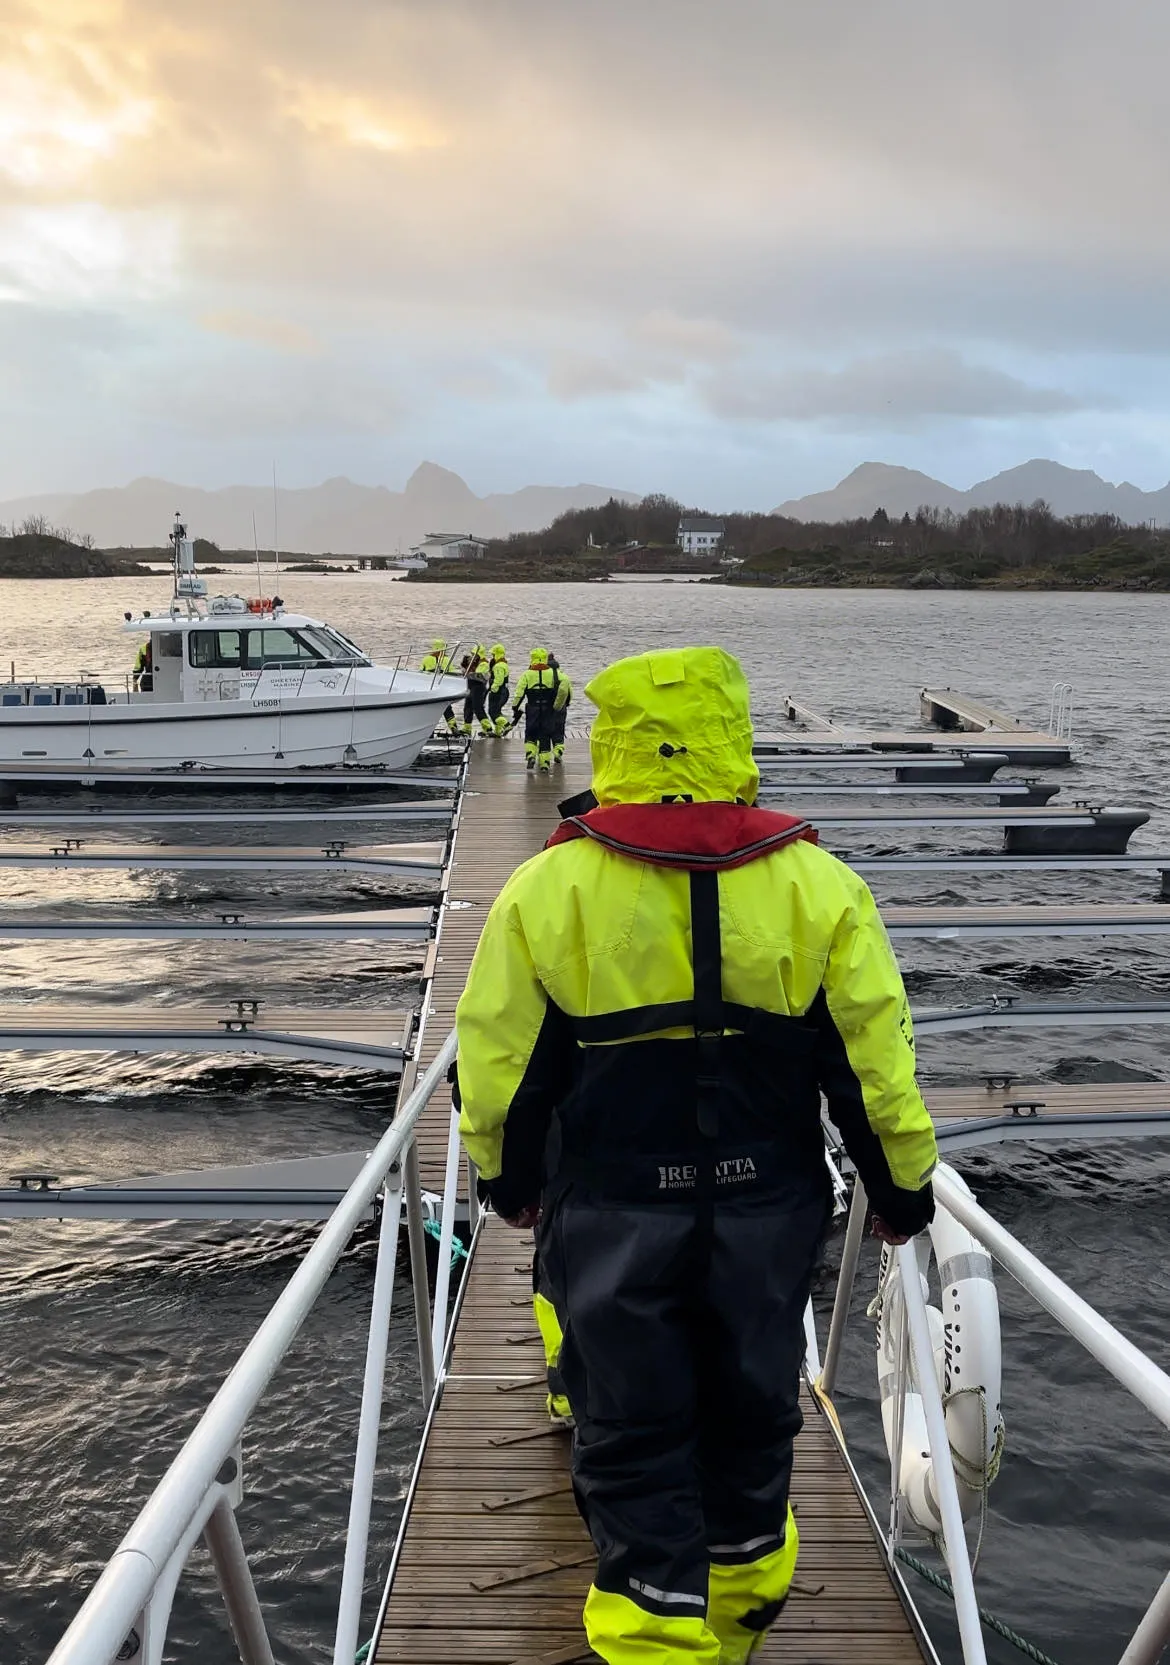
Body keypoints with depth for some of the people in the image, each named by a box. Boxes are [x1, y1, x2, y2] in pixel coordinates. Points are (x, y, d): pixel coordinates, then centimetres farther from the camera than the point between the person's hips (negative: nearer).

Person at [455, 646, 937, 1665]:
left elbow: (496, 1064, -2)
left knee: (631, 1434, 12)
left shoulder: (544, 891, -10)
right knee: (751, 1412, 22)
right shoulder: (818, 886, -7)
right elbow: (875, 1061, -3)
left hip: (609, 1220, -2)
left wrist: (508, 1181, 15)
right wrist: (903, 1186, 11)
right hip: (768, 1212, 2)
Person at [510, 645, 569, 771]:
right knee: (545, 736, 8)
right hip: (548, 709, 1)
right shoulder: (554, 673, -1)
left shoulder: (527, 674, -2)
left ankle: (530, 755, -5)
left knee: (530, 734, 16)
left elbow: (519, 693, -6)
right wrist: (557, 706, -4)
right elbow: (563, 689, -13)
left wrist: (515, 709, 0)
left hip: (532, 709, -1)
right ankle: (545, 763, 7)